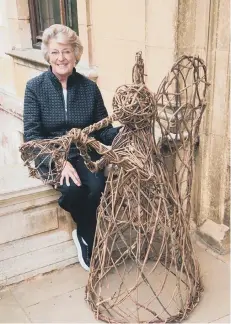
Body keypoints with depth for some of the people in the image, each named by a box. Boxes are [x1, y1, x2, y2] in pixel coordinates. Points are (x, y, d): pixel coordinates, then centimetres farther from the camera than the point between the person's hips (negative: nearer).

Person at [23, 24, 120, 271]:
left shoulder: (89, 87, 0)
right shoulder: (35, 87, -6)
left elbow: (103, 130, 1)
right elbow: (32, 135, -10)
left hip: (84, 154, 2)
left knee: (97, 187, -28)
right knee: (72, 189, -30)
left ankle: (84, 236, 1)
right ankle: (89, 239, 0)